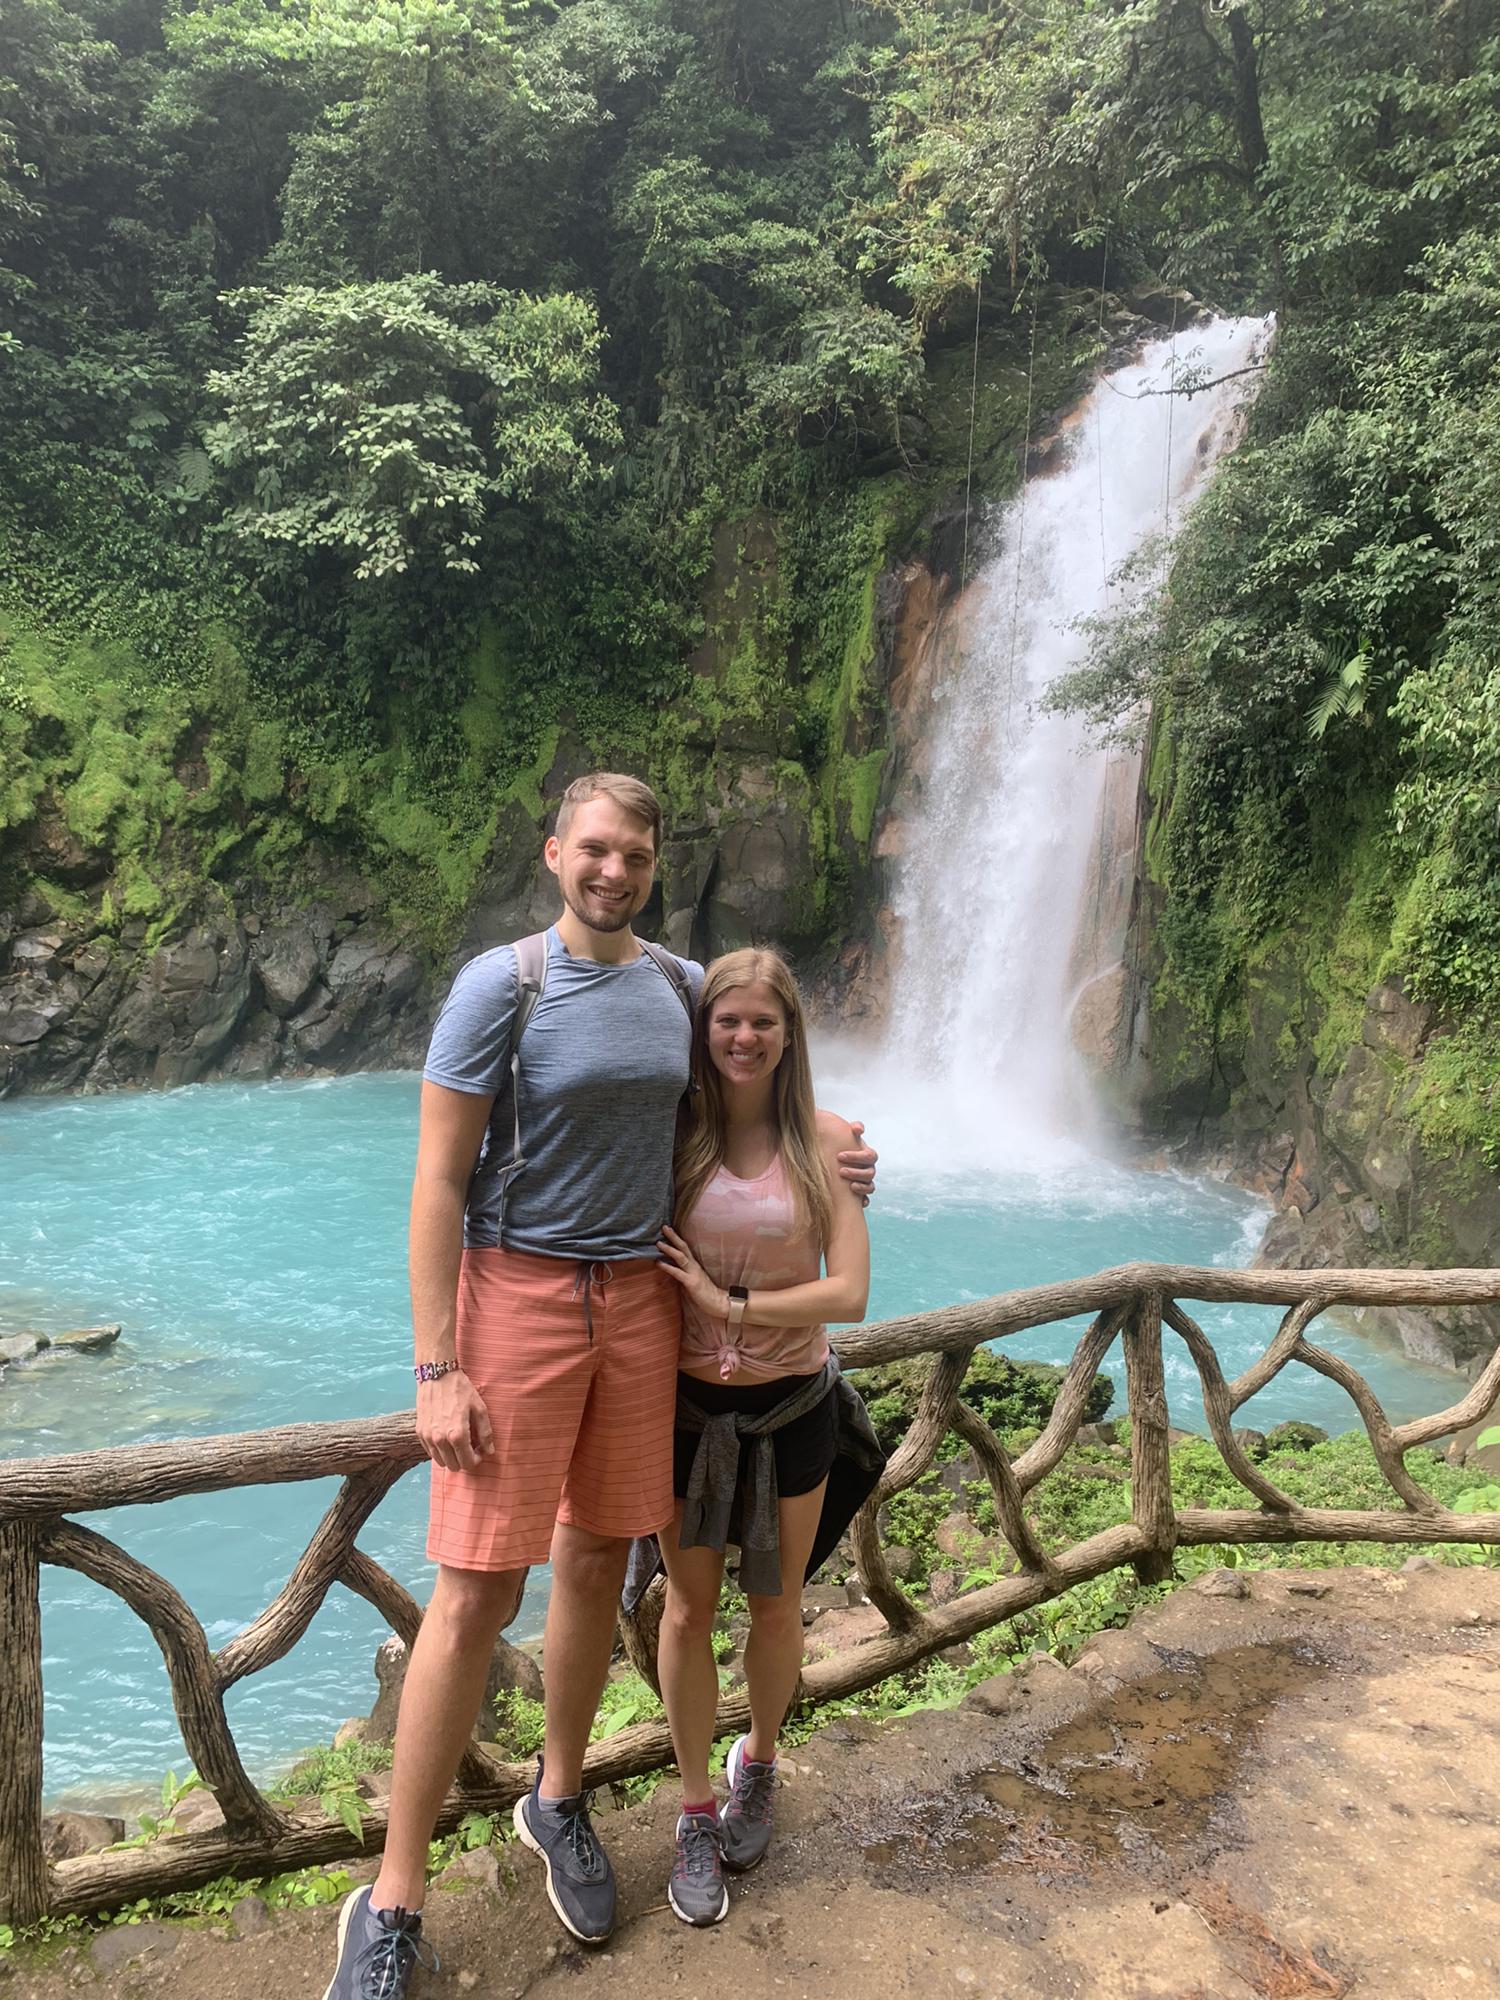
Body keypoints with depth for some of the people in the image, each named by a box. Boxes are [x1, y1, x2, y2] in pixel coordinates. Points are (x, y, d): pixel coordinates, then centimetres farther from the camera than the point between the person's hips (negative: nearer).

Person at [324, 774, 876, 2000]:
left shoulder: (681, 984, 5)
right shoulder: (499, 984, -11)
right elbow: (438, 1181, -12)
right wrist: (436, 1370, -16)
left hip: (641, 1298, 5)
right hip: (518, 1295, -5)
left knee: (597, 1560, 15)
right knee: (479, 1591, -2)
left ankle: (559, 1802, 39)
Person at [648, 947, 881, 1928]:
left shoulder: (826, 1141, -10)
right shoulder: (676, 1135, -7)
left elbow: (849, 1292, -15)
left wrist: (728, 1305, -19)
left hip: (793, 1404, 0)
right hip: (688, 1401, 1)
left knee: (775, 1604, 16)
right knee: (689, 1607, 10)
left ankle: (759, 1761, 44)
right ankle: (696, 1811, 32)